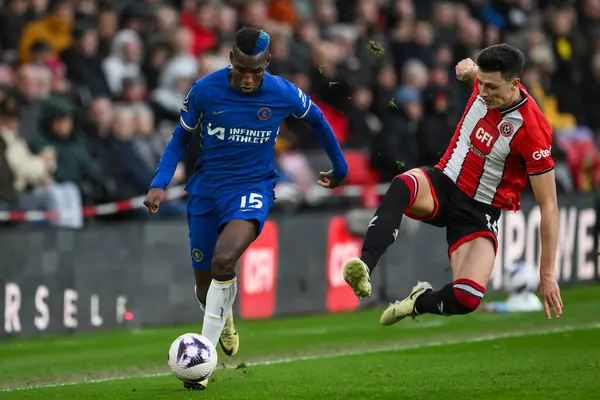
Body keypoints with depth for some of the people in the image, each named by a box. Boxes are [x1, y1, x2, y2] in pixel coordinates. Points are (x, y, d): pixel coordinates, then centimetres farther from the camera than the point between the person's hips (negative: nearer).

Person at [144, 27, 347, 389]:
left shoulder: (284, 94, -11)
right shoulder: (205, 90, -11)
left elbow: (317, 120, 11)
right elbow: (181, 138, 5)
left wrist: (340, 166, 22)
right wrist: (160, 184, -7)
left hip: (253, 187, -2)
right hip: (206, 189, 2)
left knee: (223, 261, -31)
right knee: (205, 286, 8)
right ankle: (226, 324, 46)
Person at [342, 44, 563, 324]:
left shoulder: (533, 130, -23)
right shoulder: (487, 81, -7)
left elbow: (548, 206, -18)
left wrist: (547, 273, -18)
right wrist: (468, 67, 2)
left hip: (480, 211, -4)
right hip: (441, 185, 4)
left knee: (467, 299, -26)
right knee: (403, 186, -35)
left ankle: (422, 302, 10)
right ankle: (364, 267, -50)